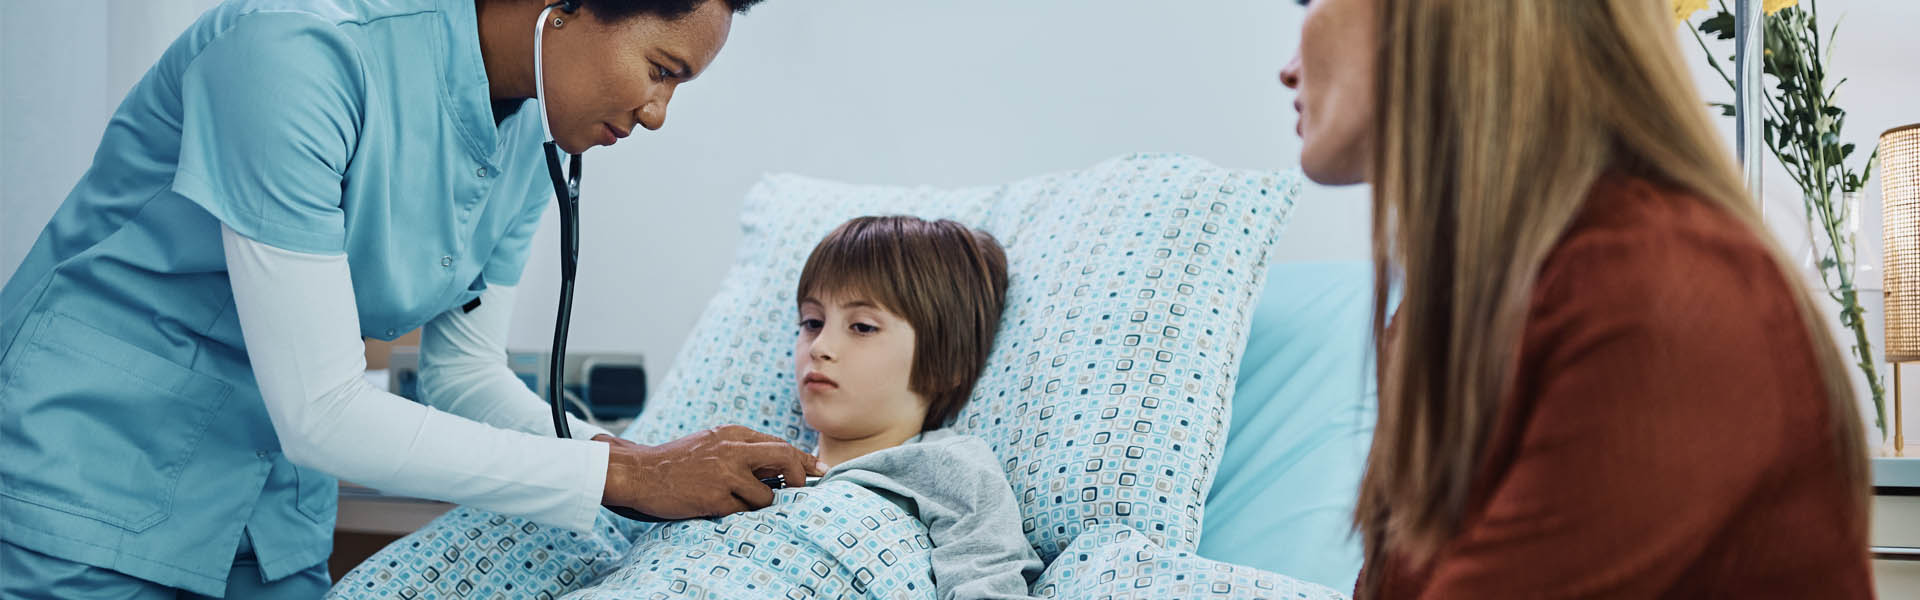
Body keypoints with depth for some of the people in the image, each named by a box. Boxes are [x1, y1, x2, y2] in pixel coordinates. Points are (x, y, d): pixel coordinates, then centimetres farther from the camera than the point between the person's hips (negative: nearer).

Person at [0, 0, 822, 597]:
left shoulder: (528, 142, -4)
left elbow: (467, 373, 4)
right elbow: (320, 414, -29)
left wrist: (646, 465, -13)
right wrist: (620, 474, -26)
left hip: (277, 505, 7)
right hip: (92, 478, -7)